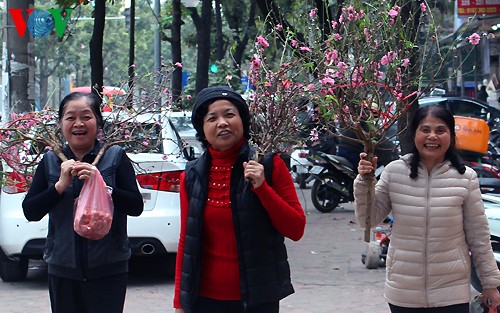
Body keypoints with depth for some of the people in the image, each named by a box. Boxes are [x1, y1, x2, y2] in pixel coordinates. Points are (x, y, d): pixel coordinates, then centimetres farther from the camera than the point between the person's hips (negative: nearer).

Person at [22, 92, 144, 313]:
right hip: (63, 271, 2)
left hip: (108, 270, -2)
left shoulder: (115, 157, -1)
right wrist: (60, 185, -13)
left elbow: (136, 207, -7)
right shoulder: (50, 161, 6)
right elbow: (30, 212, 1)